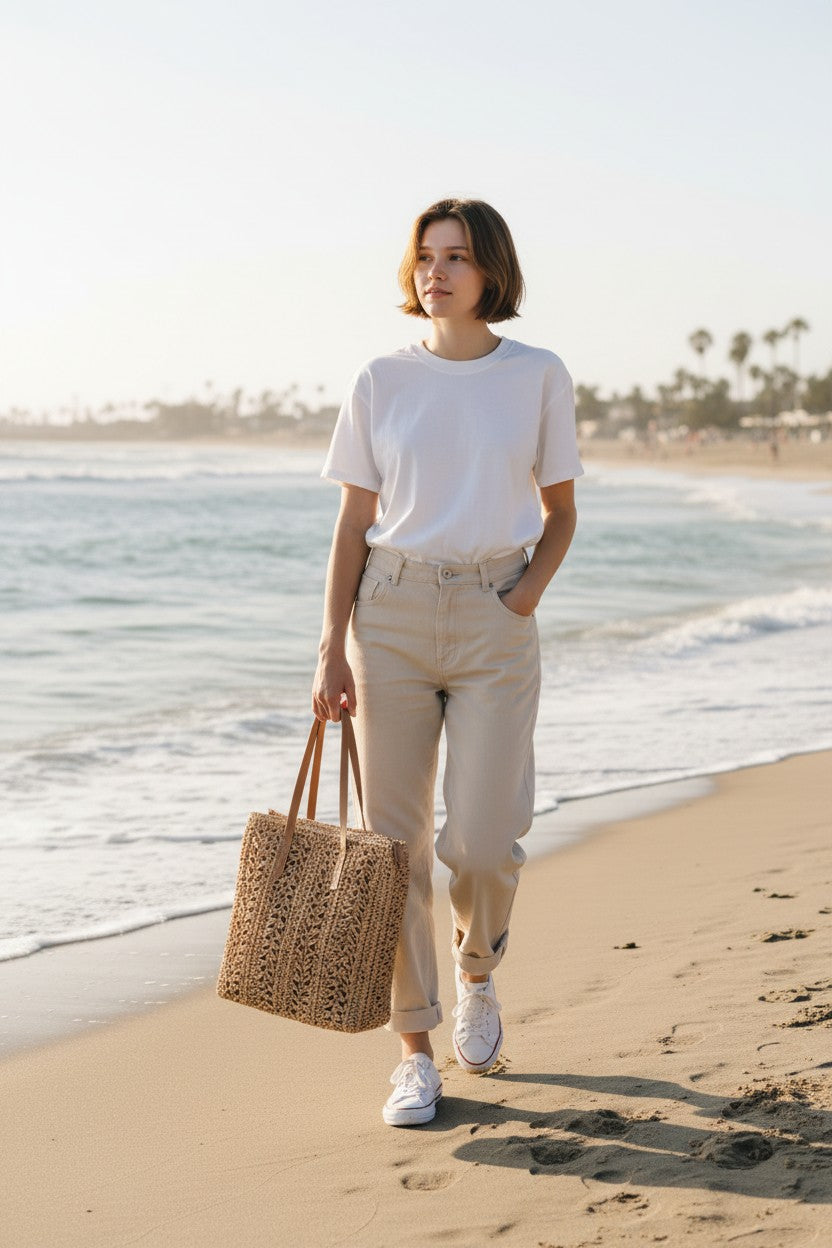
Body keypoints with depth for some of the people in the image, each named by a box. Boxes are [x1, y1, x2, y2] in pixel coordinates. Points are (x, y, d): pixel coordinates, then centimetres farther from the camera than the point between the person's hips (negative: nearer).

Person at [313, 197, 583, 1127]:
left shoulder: (539, 377, 2)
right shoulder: (381, 383, 4)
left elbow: (560, 510, 11)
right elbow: (353, 524, 5)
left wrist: (532, 587, -7)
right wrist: (332, 649, -1)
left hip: (494, 623, -1)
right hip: (391, 615, 1)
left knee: (480, 842, -6)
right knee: (395, 840, 1)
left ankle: (477, 969, 29)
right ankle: (415, 1054, 12)